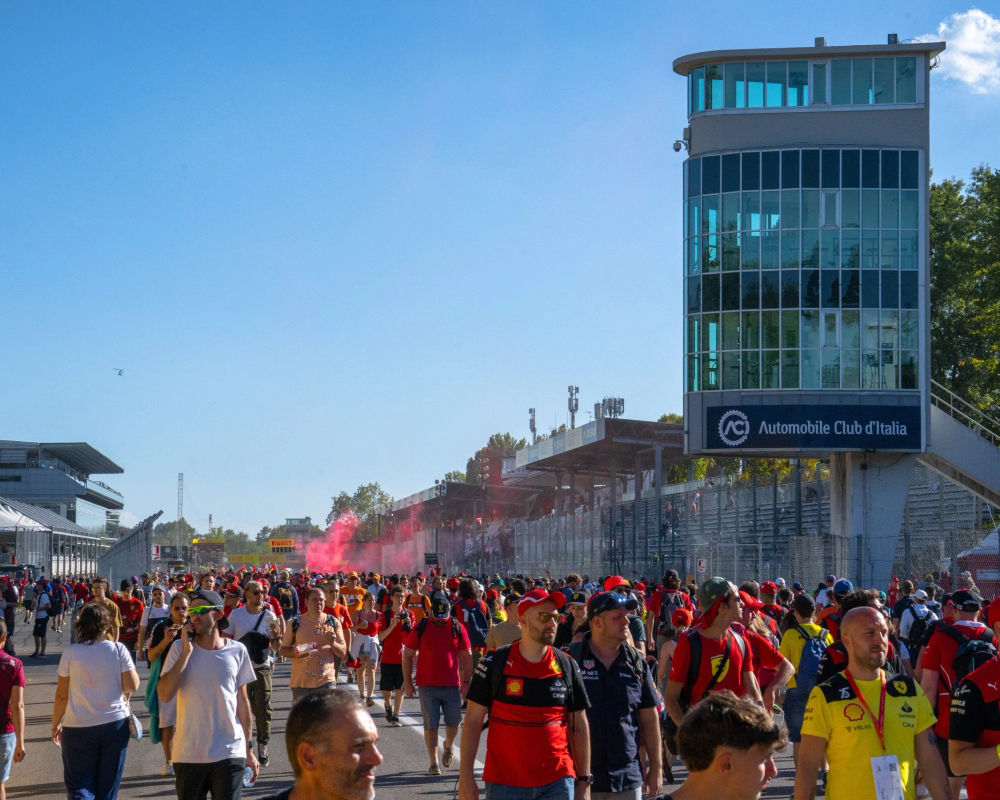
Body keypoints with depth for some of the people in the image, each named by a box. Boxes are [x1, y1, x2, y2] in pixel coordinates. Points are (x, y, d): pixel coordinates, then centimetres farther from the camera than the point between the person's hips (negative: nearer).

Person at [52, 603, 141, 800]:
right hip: (115, 724, 1)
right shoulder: (119, 650, -6)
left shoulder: (71, 653, -7)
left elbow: (62, 695, -4)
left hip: (78, 728, -1)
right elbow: (132, 685, -8)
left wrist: (56, 725, 8)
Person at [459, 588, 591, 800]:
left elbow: (579, 726, 8)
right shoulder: (494, 663, -2)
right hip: (504, 782, -1)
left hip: (558, 782, 2)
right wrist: (465, 777, -5)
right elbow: (473, 720, 0)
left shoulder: (567, 666, 4)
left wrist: (584, 782, 5)